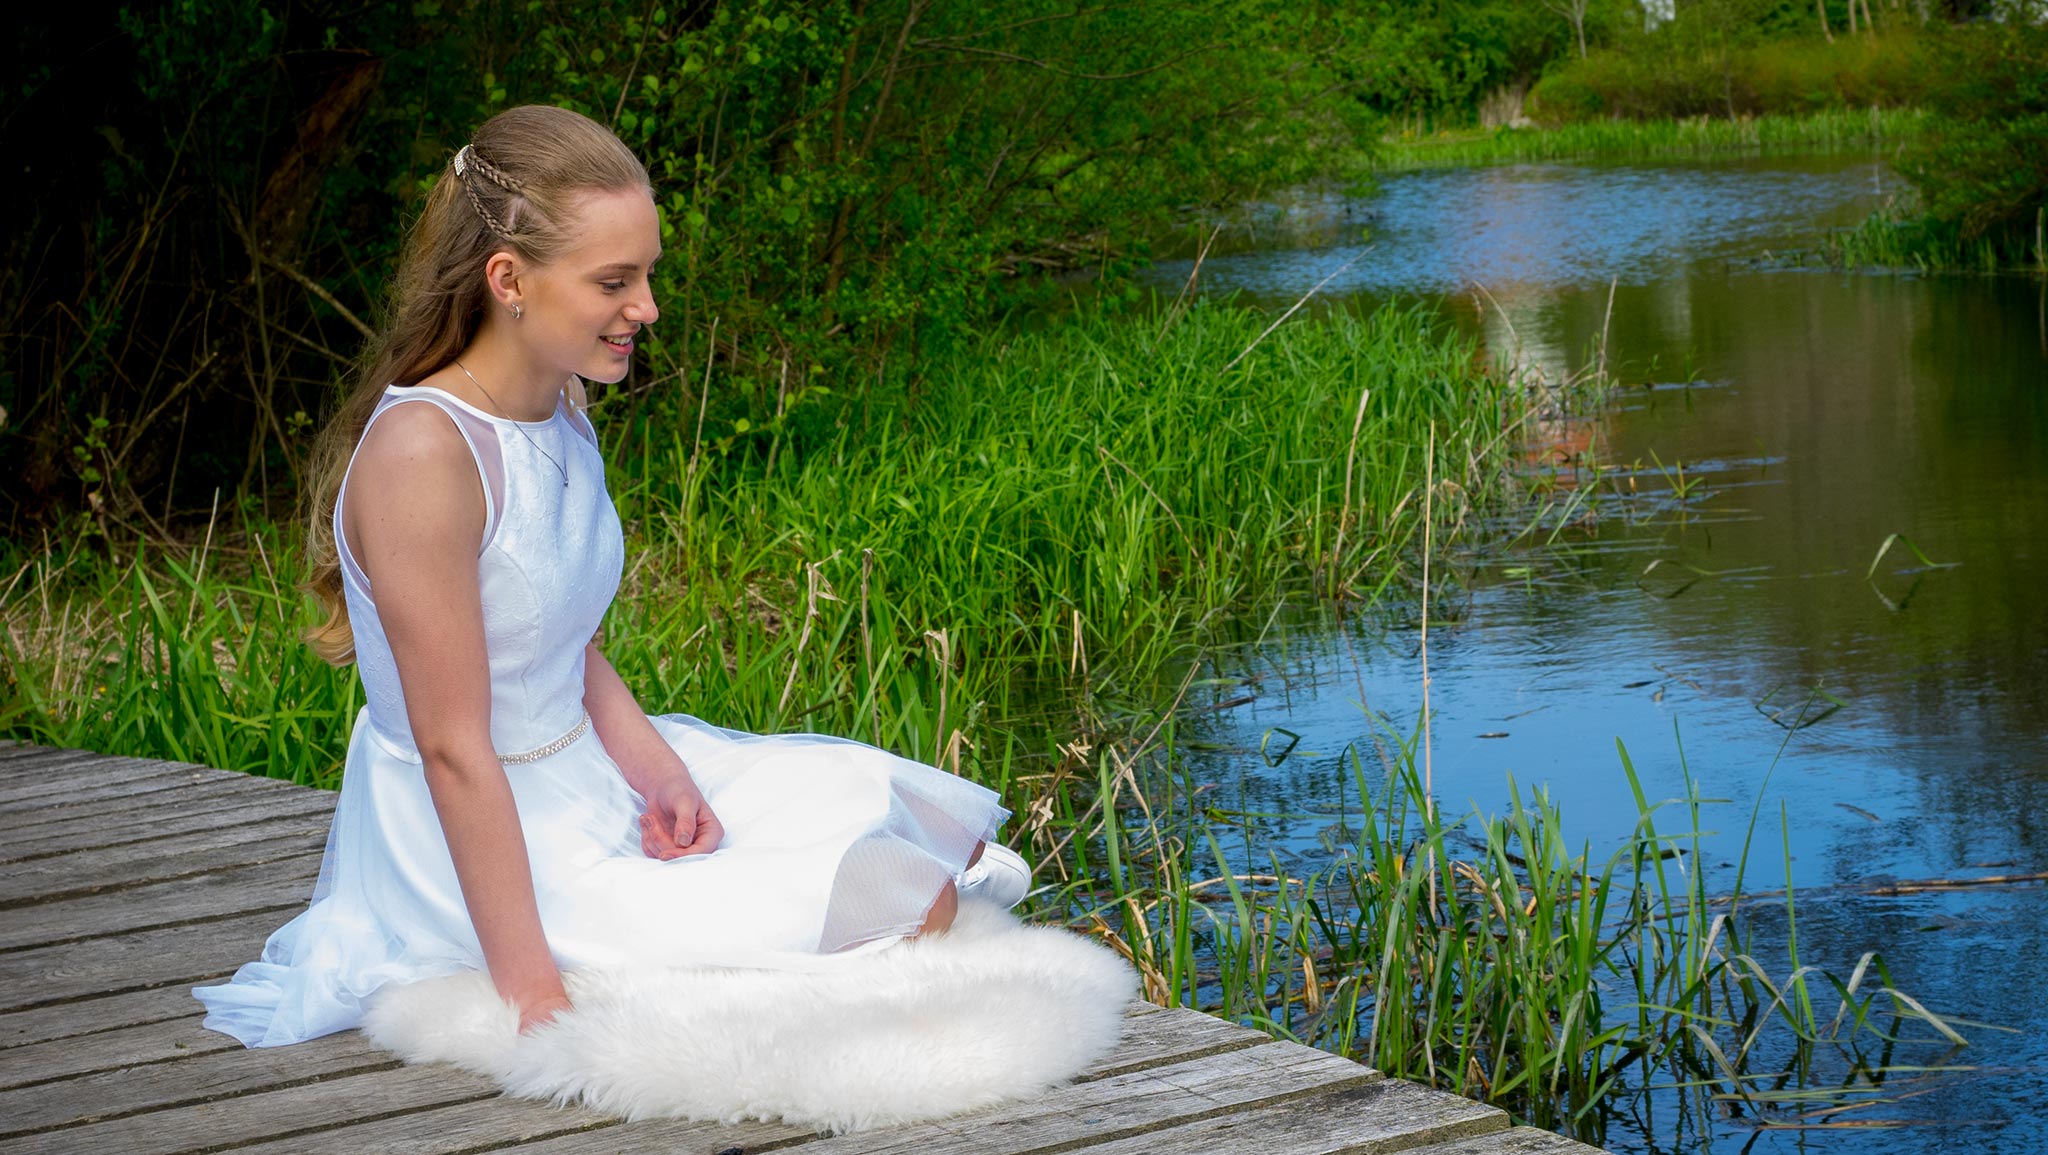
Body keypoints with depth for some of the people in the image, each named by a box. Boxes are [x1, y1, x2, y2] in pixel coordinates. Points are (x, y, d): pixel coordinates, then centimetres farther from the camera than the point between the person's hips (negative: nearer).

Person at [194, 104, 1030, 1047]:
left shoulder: (560, 410, 2)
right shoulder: (422, 453, -27)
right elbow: (454, 749, -26)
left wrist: (654, 766, -6)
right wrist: (532, 992, -25)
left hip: (587, 782, 9)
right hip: (485, 849, -9)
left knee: (945, 843, 9)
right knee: (912, 918, -11)